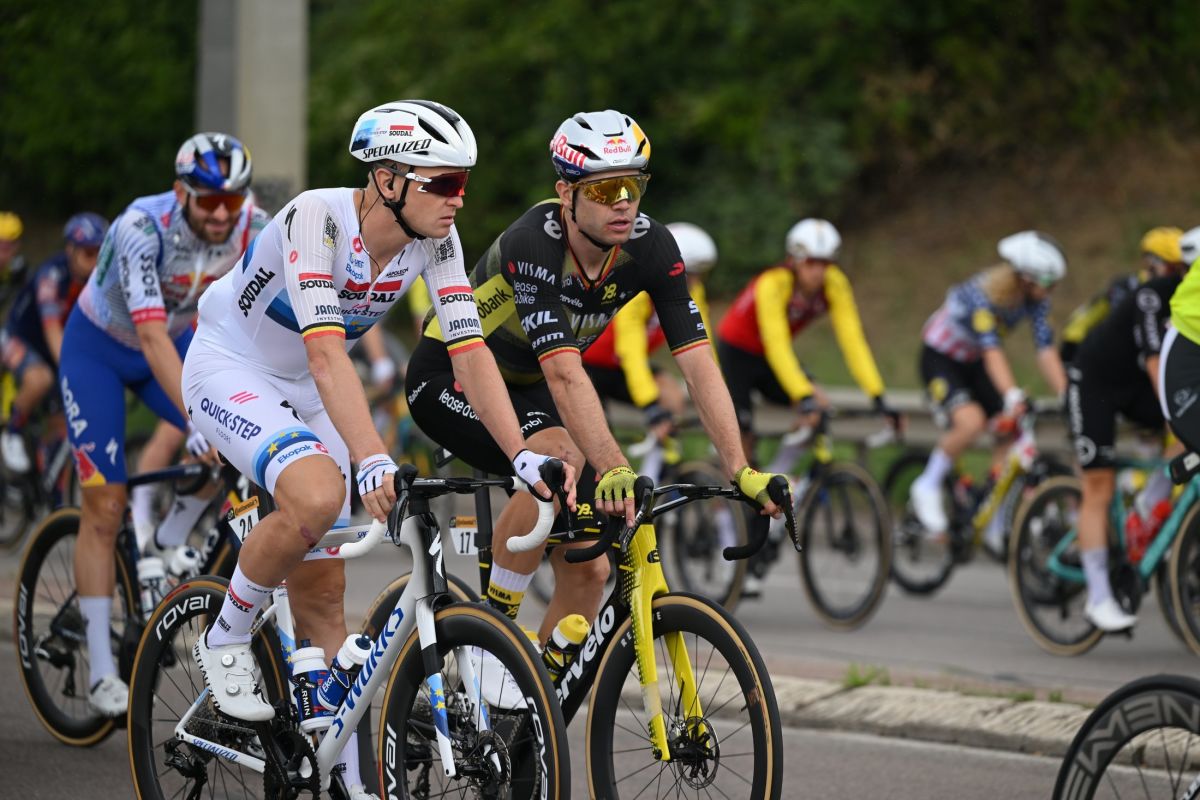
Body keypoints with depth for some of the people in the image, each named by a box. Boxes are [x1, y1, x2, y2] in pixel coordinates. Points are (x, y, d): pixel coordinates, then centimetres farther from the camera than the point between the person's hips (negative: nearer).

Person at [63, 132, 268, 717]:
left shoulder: (253, 230, -22)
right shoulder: (142, 228, -36)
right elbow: (153, 337, -43)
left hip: (173, 342, 4)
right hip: (98, 348, -4)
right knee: (104, 507, -7)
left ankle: (166, 551, 4)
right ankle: (101, 672, -1)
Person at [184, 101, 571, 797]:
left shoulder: (434, 238, -14)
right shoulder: (319, 217, -32)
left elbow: (471, 351, -17)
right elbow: (325, 350, -42)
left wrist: (523, 457, -29)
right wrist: (373, 461, -52)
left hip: (303, 392, 6)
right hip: (230, 369, -6)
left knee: (322, 593, 5)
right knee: (317, 496, -34)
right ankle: (226, 641, -10)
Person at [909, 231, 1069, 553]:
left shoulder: (1035, 298, -13)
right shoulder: (982, 293, -33)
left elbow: (1046, 350, -16)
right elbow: (992, 351, -41)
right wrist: (1012, 396, -53)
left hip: (974, 364, 7)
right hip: (940, 359, -7)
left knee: (1011, 431, -8)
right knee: (970, 421, -32)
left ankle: (996, 528, 2)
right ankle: (927, 487, -9)